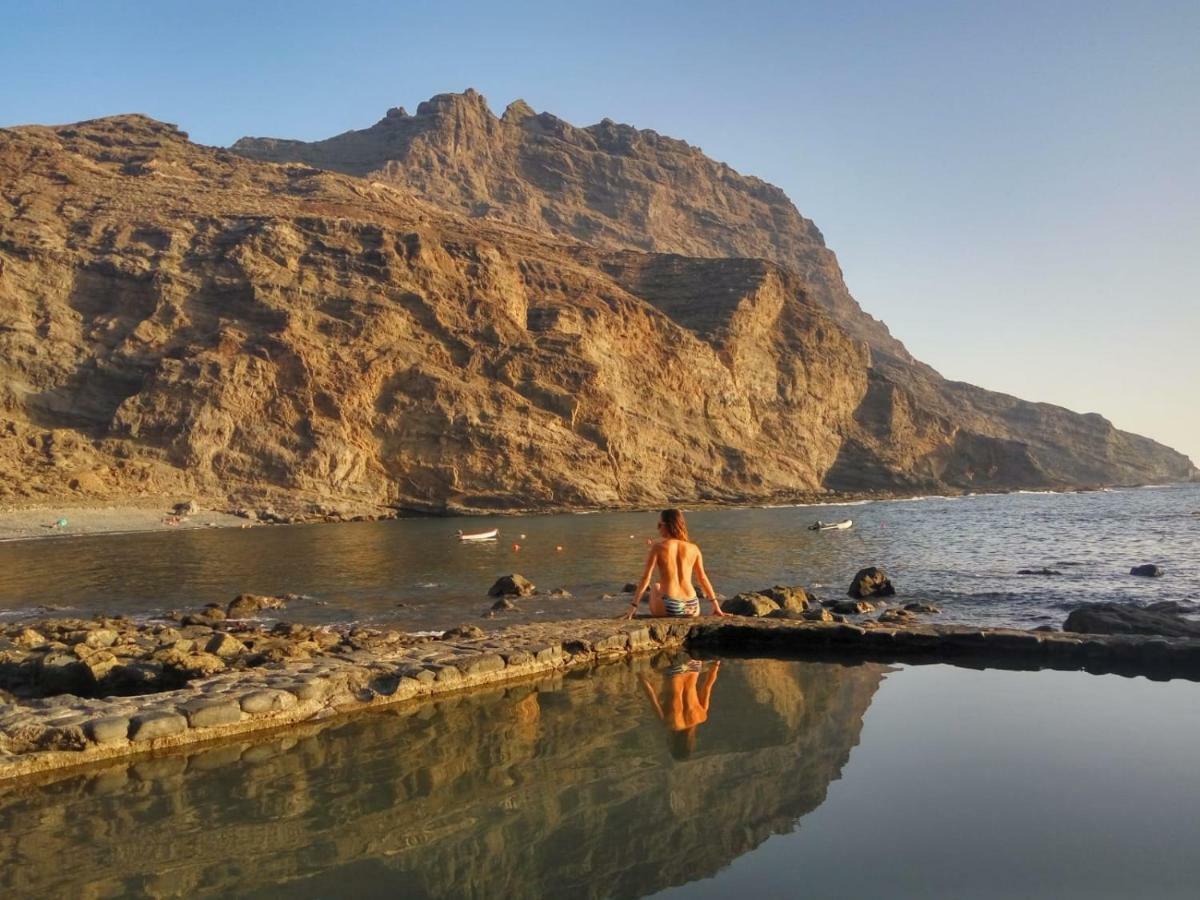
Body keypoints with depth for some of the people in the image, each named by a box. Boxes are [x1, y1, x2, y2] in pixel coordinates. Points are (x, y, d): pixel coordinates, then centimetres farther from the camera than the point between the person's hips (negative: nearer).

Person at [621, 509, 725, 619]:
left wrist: (633, 606, -3)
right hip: (692, 609, 3)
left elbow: (646, 578, -6)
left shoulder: (658, 547, -5)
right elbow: (703, 578, 12)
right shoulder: (693, 549, 4)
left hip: (668, 609, -3)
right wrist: (716, 605, 20)